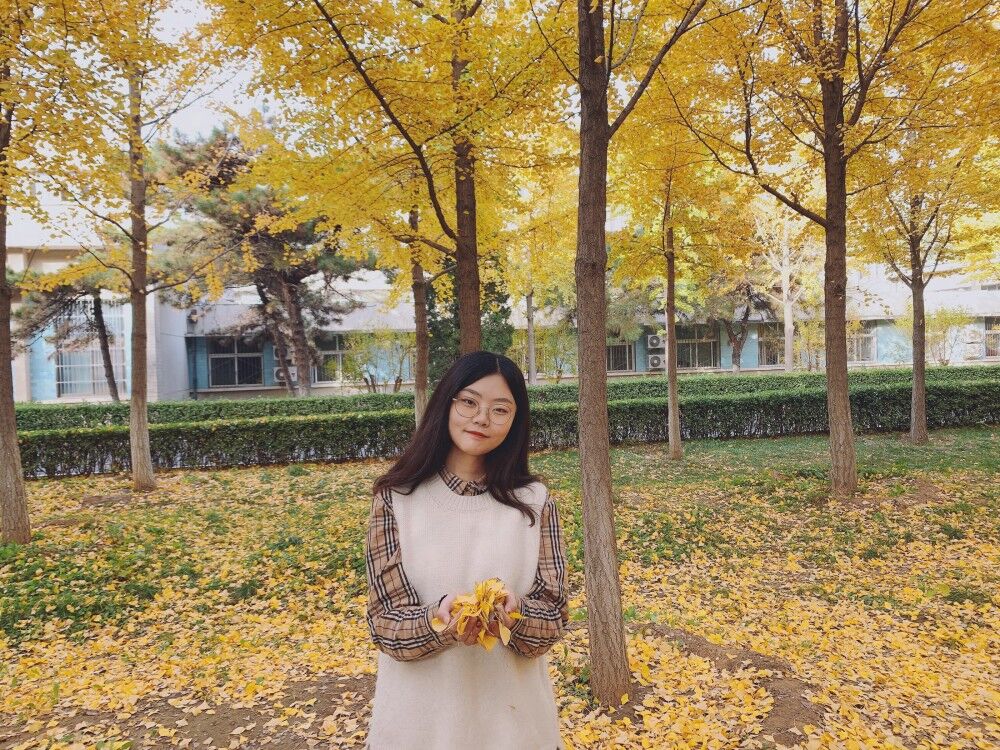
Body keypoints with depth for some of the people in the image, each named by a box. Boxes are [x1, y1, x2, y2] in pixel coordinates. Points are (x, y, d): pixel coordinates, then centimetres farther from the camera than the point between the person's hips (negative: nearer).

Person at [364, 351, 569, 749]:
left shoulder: (535, 502, -6)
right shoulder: (395, 498, -10)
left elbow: (553, 618, -6)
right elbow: (386, 622, -10)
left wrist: (513, 615, -26)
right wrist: (442, 620, -29)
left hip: (514, 716, 1)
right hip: (420, 716, -1)